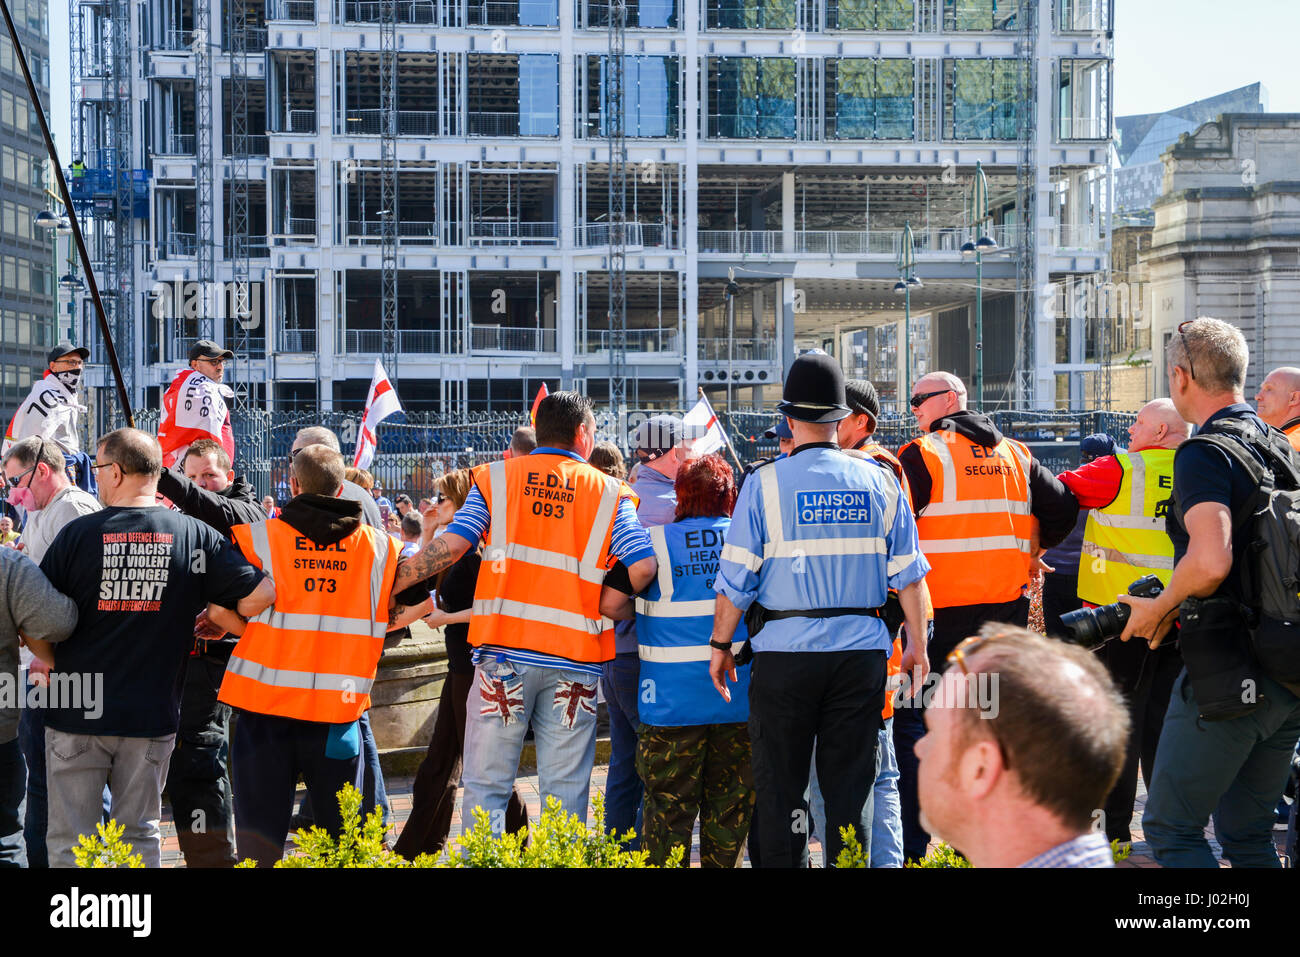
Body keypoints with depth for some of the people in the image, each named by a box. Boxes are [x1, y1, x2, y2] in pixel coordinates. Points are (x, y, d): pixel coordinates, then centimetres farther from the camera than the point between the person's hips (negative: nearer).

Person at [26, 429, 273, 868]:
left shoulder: (78, 533, -8)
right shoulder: (196, 536, -4)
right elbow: (259, 594, -8)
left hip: (77, 712, -2)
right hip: (152, 715, 2)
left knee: (70, 842, 7)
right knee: (139, 834, 13)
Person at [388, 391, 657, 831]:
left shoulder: (496, 477, 6)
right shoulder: (610, 492, 6)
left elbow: (450, 545, -3)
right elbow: (642, 566, -6)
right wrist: (599, 610, 9)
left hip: (504, 650, 0)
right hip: (575, 656, 0)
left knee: (486, 785, 5)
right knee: (565, 790, 6)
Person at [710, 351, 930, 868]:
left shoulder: (765, 483, -3)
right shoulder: (877, 481, 5)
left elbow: (736, 578, -4)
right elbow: (907, 572, 6)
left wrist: (720, 643, 7)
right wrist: (918, 643, 14)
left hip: (786, 651, -2)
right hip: (862, 648, 2)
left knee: (781, 789, 6)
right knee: (851, 786, 9)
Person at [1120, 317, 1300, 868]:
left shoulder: (1204, 454, -15)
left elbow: (1211, 562, -31)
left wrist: (1159, 609, -13)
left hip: (1226, 675, -8)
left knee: (1171, 828, 2)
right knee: (1248, 834, 17)